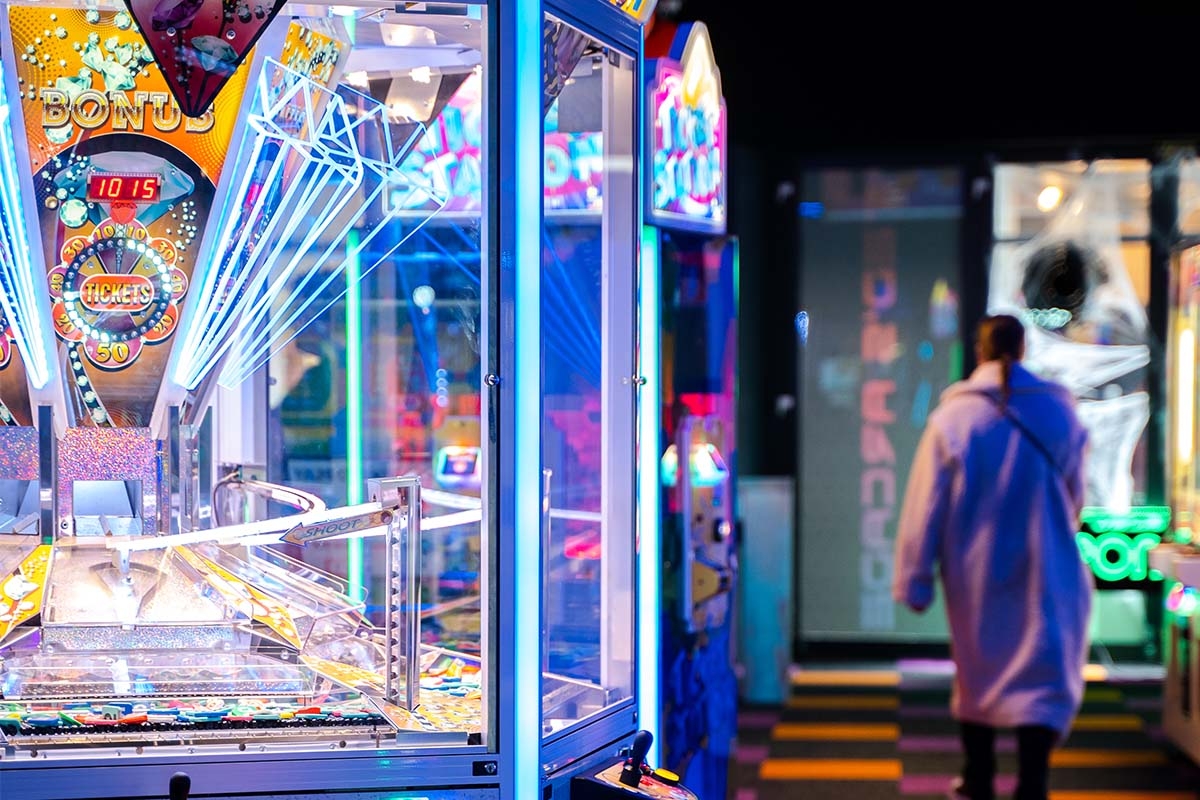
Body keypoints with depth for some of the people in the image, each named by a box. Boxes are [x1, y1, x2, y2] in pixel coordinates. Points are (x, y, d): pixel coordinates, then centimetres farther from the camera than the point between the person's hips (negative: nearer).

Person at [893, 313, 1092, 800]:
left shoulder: (952, 417, -6)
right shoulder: (1058, 411, -2)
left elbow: (924, 507, -6)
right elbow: (1075, 499, 10)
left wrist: (914, 581, 0)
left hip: (973, 574, 1)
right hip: (1043, 573, -1)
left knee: (977, 674, 17)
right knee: (1042, 680, -2)